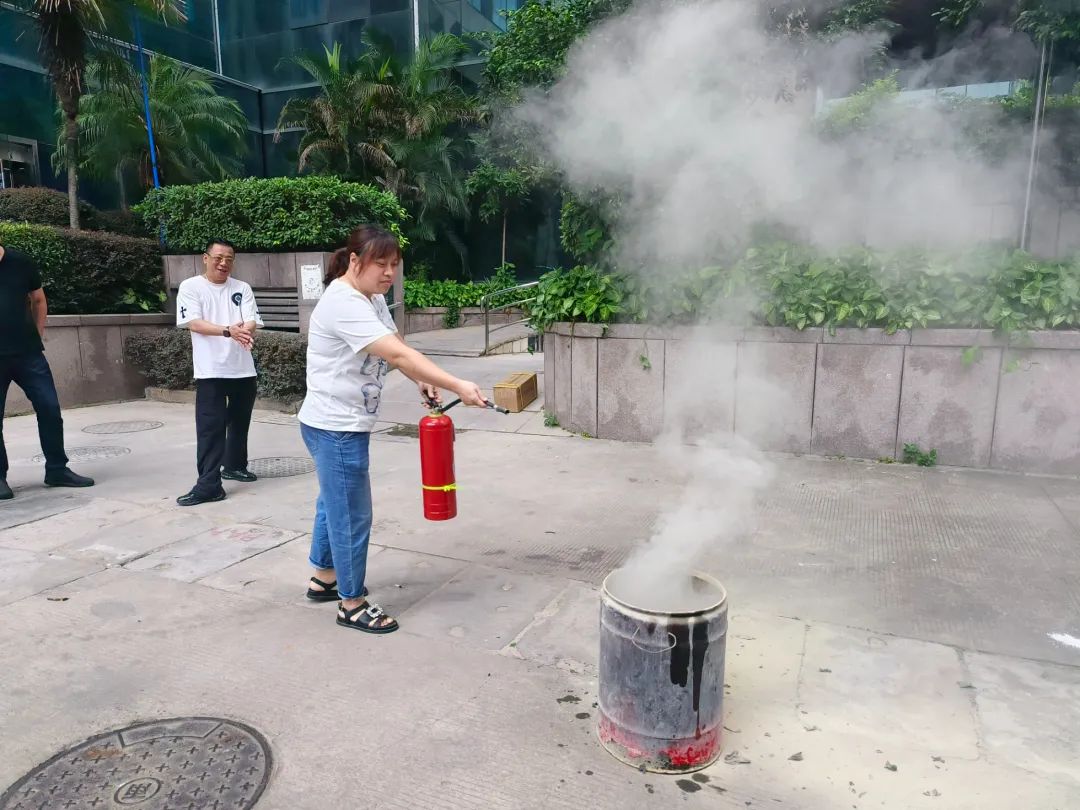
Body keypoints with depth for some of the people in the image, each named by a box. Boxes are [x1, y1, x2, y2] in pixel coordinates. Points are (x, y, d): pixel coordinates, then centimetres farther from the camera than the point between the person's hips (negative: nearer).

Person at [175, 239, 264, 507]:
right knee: (210, 428, -7)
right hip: (210, 370, -4)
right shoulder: (190, 287, -1)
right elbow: (194, 323, -13)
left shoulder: (242, 288, 8)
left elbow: (252, 321, -3)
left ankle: (235, 465, 36)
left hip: (243, 368, 4)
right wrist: (228, 330, -29)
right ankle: (208, 485, -6)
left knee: (240, 422, 17)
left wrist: (245, 329, -28)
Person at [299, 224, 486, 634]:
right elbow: (397, 355, -33)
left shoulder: (372, 298, 8)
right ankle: (352, 603, 17)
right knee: (352, 515, 1)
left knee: (334, 503, 23)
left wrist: (423, 381, -13)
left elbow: (394, 349, 6)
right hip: (334, 428, -10)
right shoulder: (344, 304, -25)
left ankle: (324, 577, 42)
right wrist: (457, 386, -37)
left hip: (345, 426, 10)